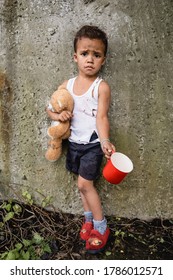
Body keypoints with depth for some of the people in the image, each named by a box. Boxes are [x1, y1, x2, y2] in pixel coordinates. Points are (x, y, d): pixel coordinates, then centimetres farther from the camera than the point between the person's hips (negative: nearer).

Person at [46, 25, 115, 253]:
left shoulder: (101, 87, -14)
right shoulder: (67, 85, 1)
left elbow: (101, 117, -22)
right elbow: (50, 108, 9)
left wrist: (105, 141, -39)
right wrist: (58, 115, -15)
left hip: (93, 143, -5)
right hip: (74, 142, 5)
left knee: (84, 183, -5)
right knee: (84, 183, 15)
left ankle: (101, 228, 13)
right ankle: (89, 219, 34)